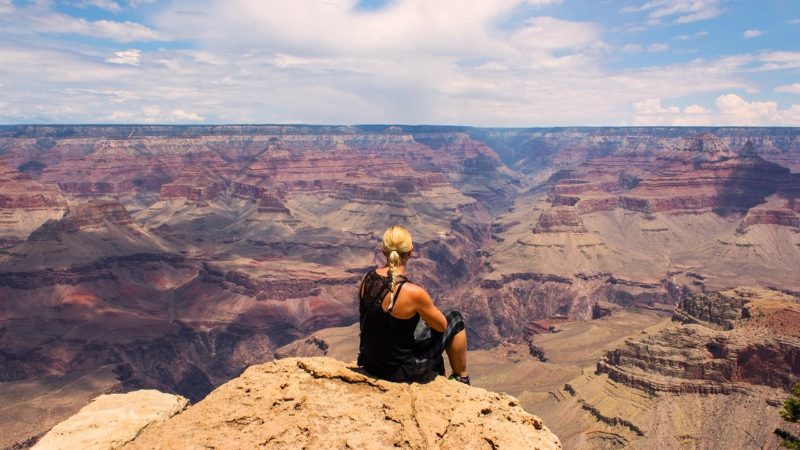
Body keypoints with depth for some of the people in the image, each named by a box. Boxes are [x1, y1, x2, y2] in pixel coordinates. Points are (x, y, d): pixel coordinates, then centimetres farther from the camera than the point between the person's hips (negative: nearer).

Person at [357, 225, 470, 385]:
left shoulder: (367, 279, -9)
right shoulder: (413, 292, -28)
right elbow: (442, 325, -10)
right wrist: (426, 311, 11)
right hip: (400, 371, -6)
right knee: (454, 319, 13)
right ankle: (462, 379, 32)